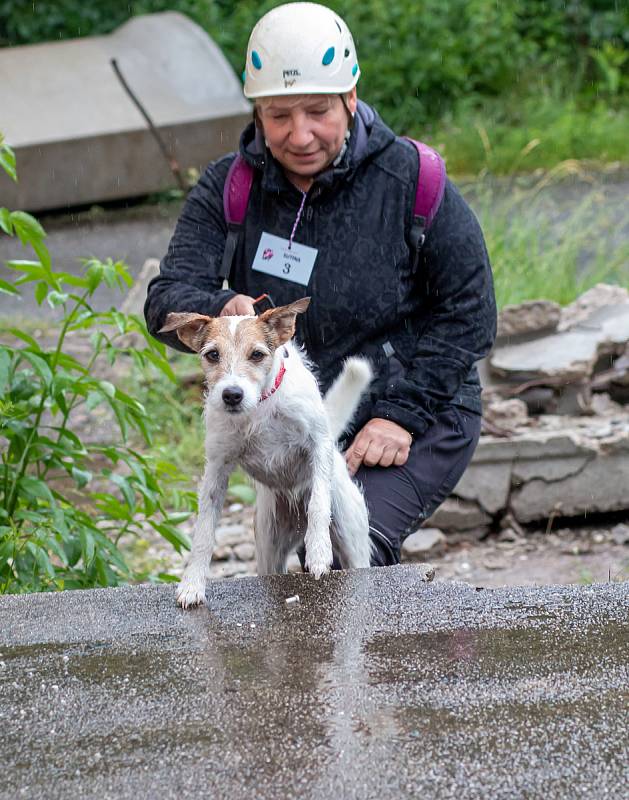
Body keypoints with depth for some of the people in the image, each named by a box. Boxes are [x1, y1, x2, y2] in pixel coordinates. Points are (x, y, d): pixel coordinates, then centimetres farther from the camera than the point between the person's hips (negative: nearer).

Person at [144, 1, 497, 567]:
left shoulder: (413, 181, -14)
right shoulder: (228, 188, -6)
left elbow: (468, 314, -9)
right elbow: (166, 301, -15)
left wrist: (402, 414, -18)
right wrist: (220, 312, -39)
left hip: (418, 425, -5)